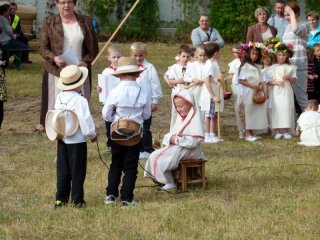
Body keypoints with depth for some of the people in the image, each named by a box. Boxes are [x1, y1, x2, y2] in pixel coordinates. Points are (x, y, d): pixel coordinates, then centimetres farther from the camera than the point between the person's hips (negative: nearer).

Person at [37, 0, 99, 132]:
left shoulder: (85, 22, 6)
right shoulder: (49, 22, 2)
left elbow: (93, 48, 9)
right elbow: (42, 47, 1)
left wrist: (86, 61, -9)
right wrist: (54, 58, -17)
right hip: (56, 72, -1)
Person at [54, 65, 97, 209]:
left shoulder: (59, 98, 0)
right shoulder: (80, 101, -19)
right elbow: (86, 121, -19)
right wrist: (92, 135, -4)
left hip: (62, 140, 6)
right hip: (77, 141, -6)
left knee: (62, 171, 13)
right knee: (77, 171, 5)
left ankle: (60, 199, 16)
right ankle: (77, 200, 10)